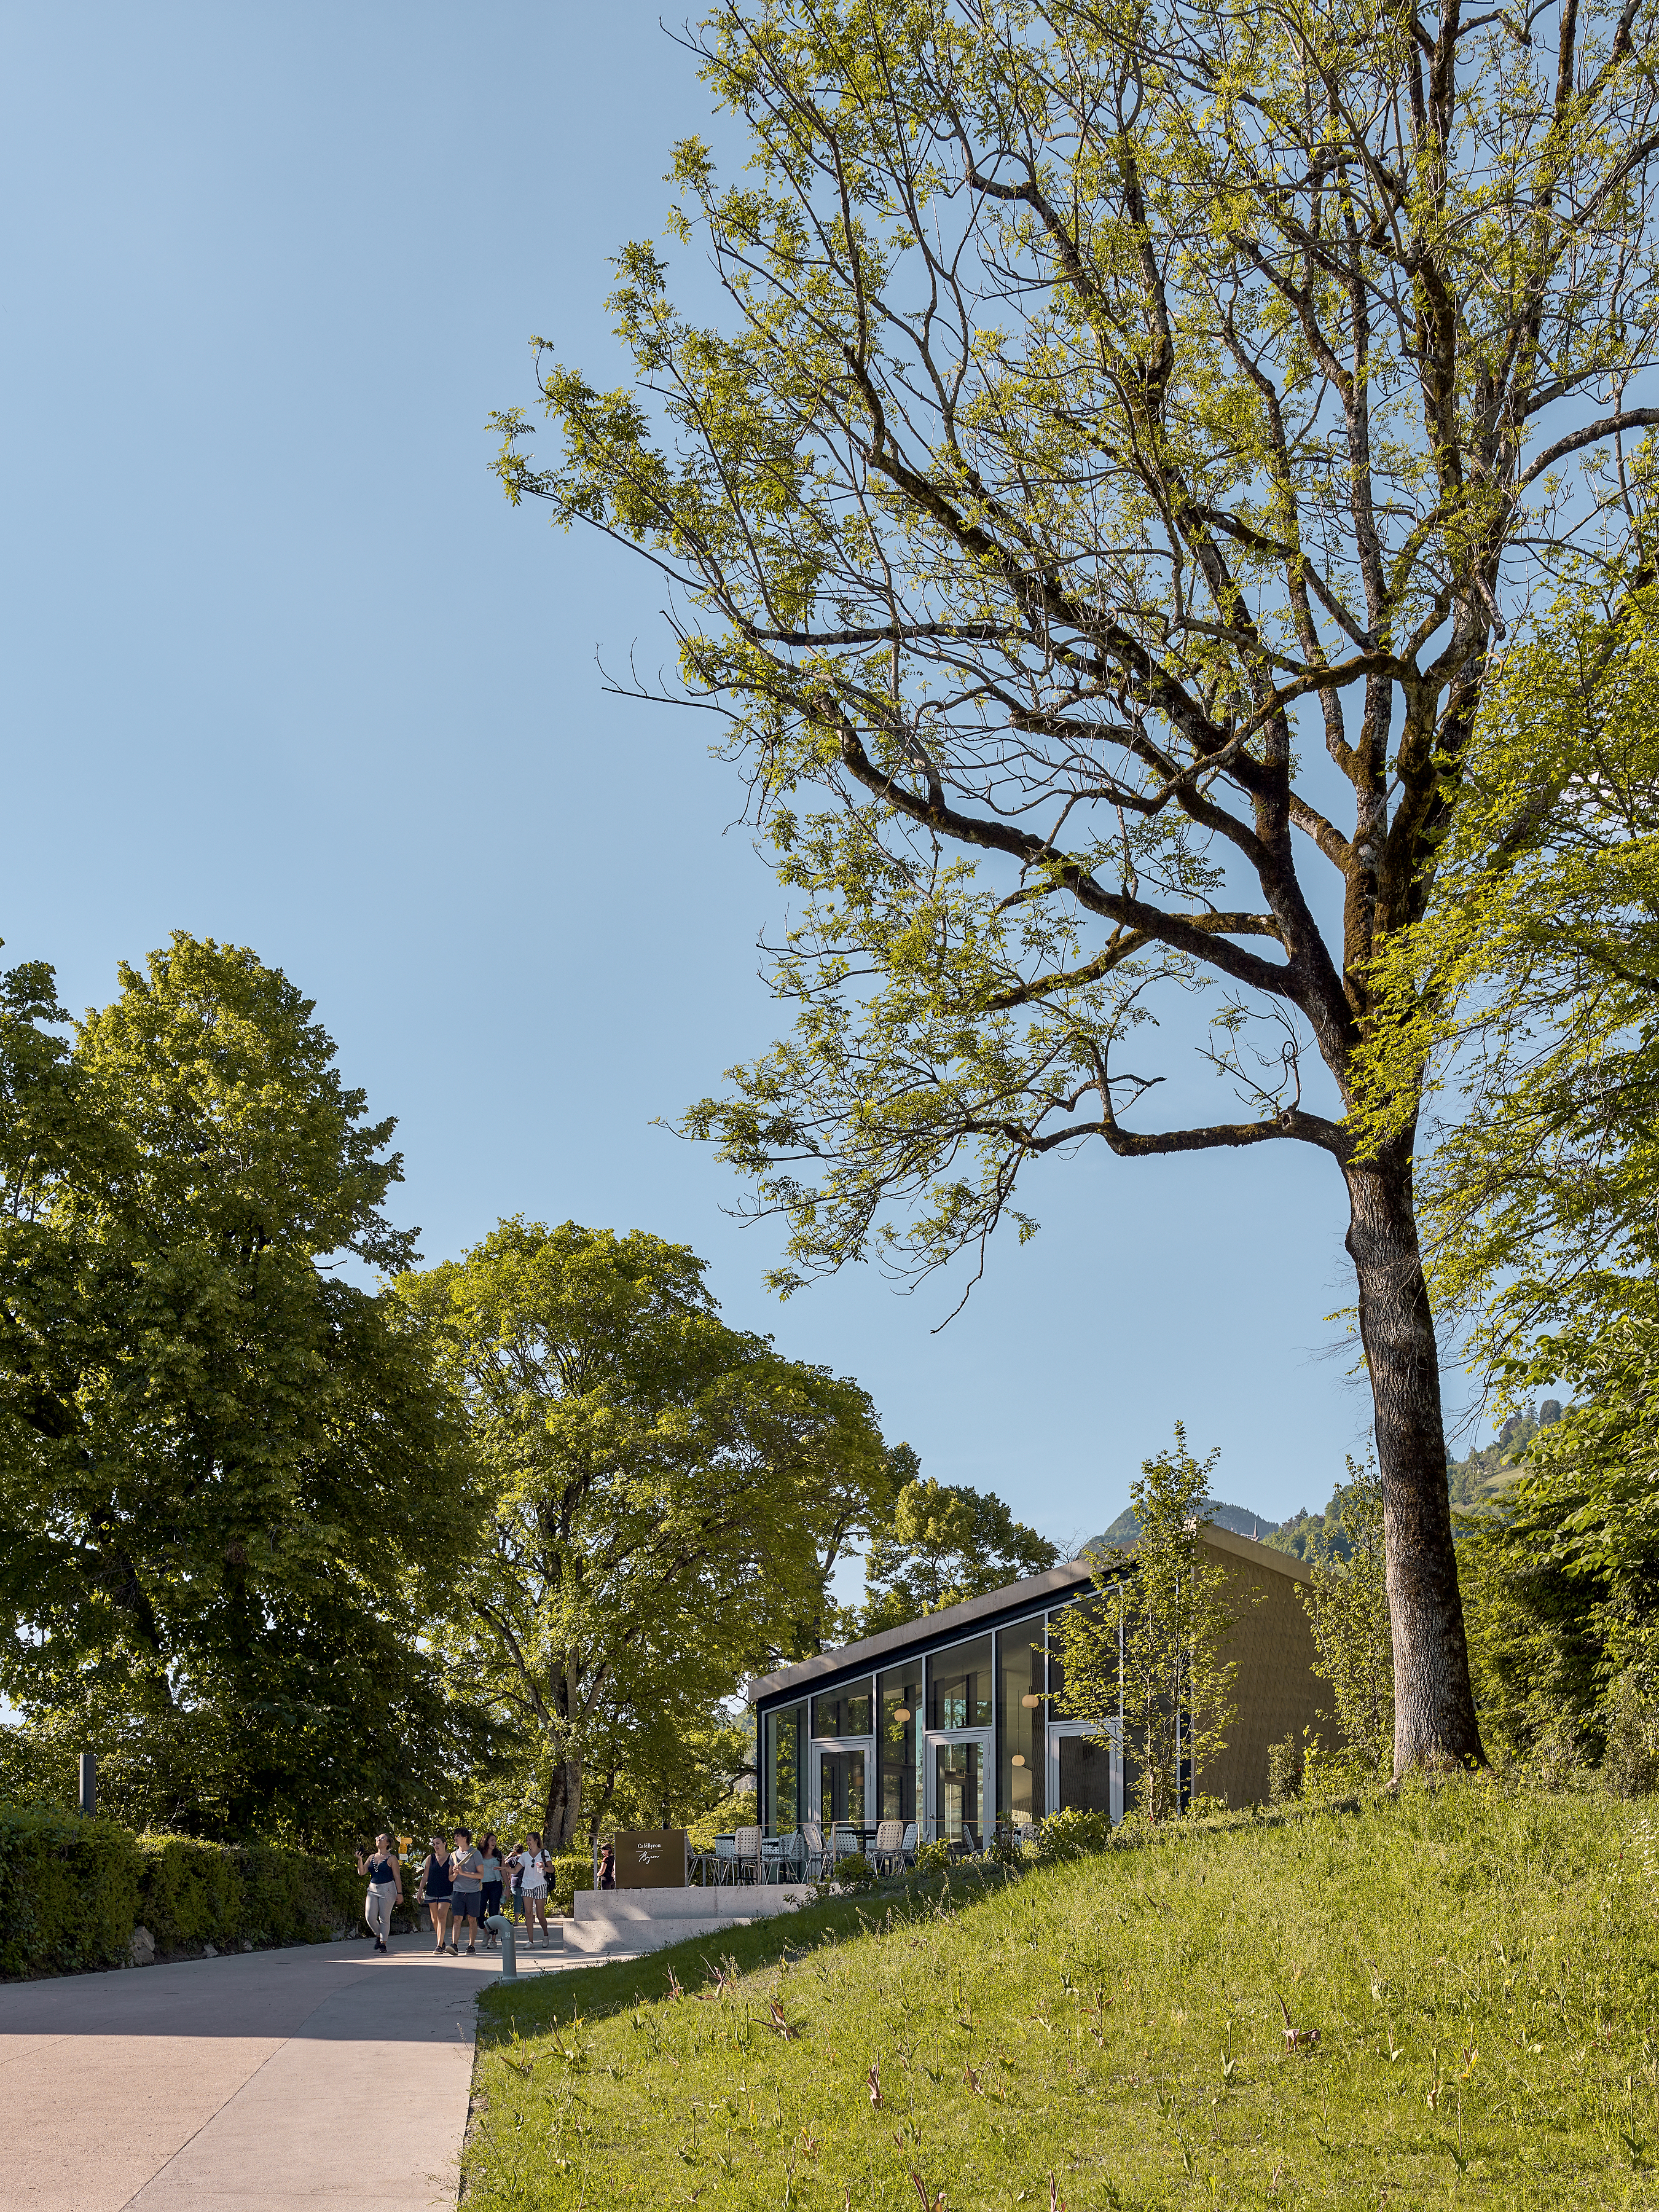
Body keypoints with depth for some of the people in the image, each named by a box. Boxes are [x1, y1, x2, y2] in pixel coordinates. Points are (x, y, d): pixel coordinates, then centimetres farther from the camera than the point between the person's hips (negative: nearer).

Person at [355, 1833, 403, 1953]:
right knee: (370, 1917, -4)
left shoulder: (391, 1858, -2)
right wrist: (360, 1860, -8)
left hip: (387, 1889, -5)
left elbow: (397, 1877, -3)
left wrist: (399, 1893, -7)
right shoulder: (371, 1857, 13)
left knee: (384, 1918, -3)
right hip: (373, 1889, 5)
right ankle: (378, 1936, 20)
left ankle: (383, 1943, 6)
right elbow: (362, 1872, 8)